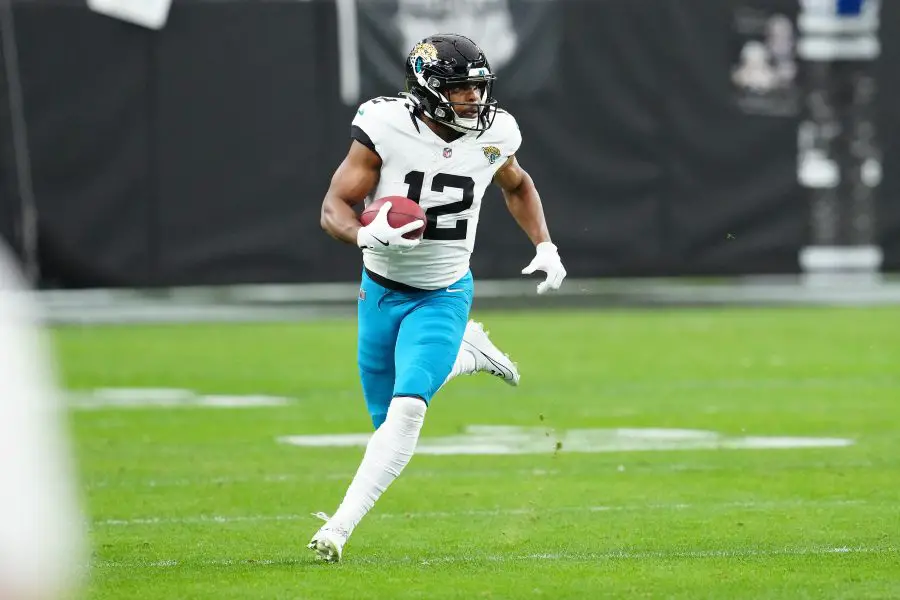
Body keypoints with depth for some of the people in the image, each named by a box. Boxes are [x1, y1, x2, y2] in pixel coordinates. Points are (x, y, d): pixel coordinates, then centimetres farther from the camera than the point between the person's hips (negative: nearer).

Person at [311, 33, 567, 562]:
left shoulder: (493, 135, -9)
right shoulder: (386, 129, -20)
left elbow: (517, 186, 16)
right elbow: (334, 209, -16)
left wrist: (545, 246, 5)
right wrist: (368, 235, -38)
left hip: (443, 295, 0)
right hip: (382, 292, 0)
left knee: (407, 407, -21)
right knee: (389, 420, 13)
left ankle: (342, 525, -17)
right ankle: (465, 353, 42)